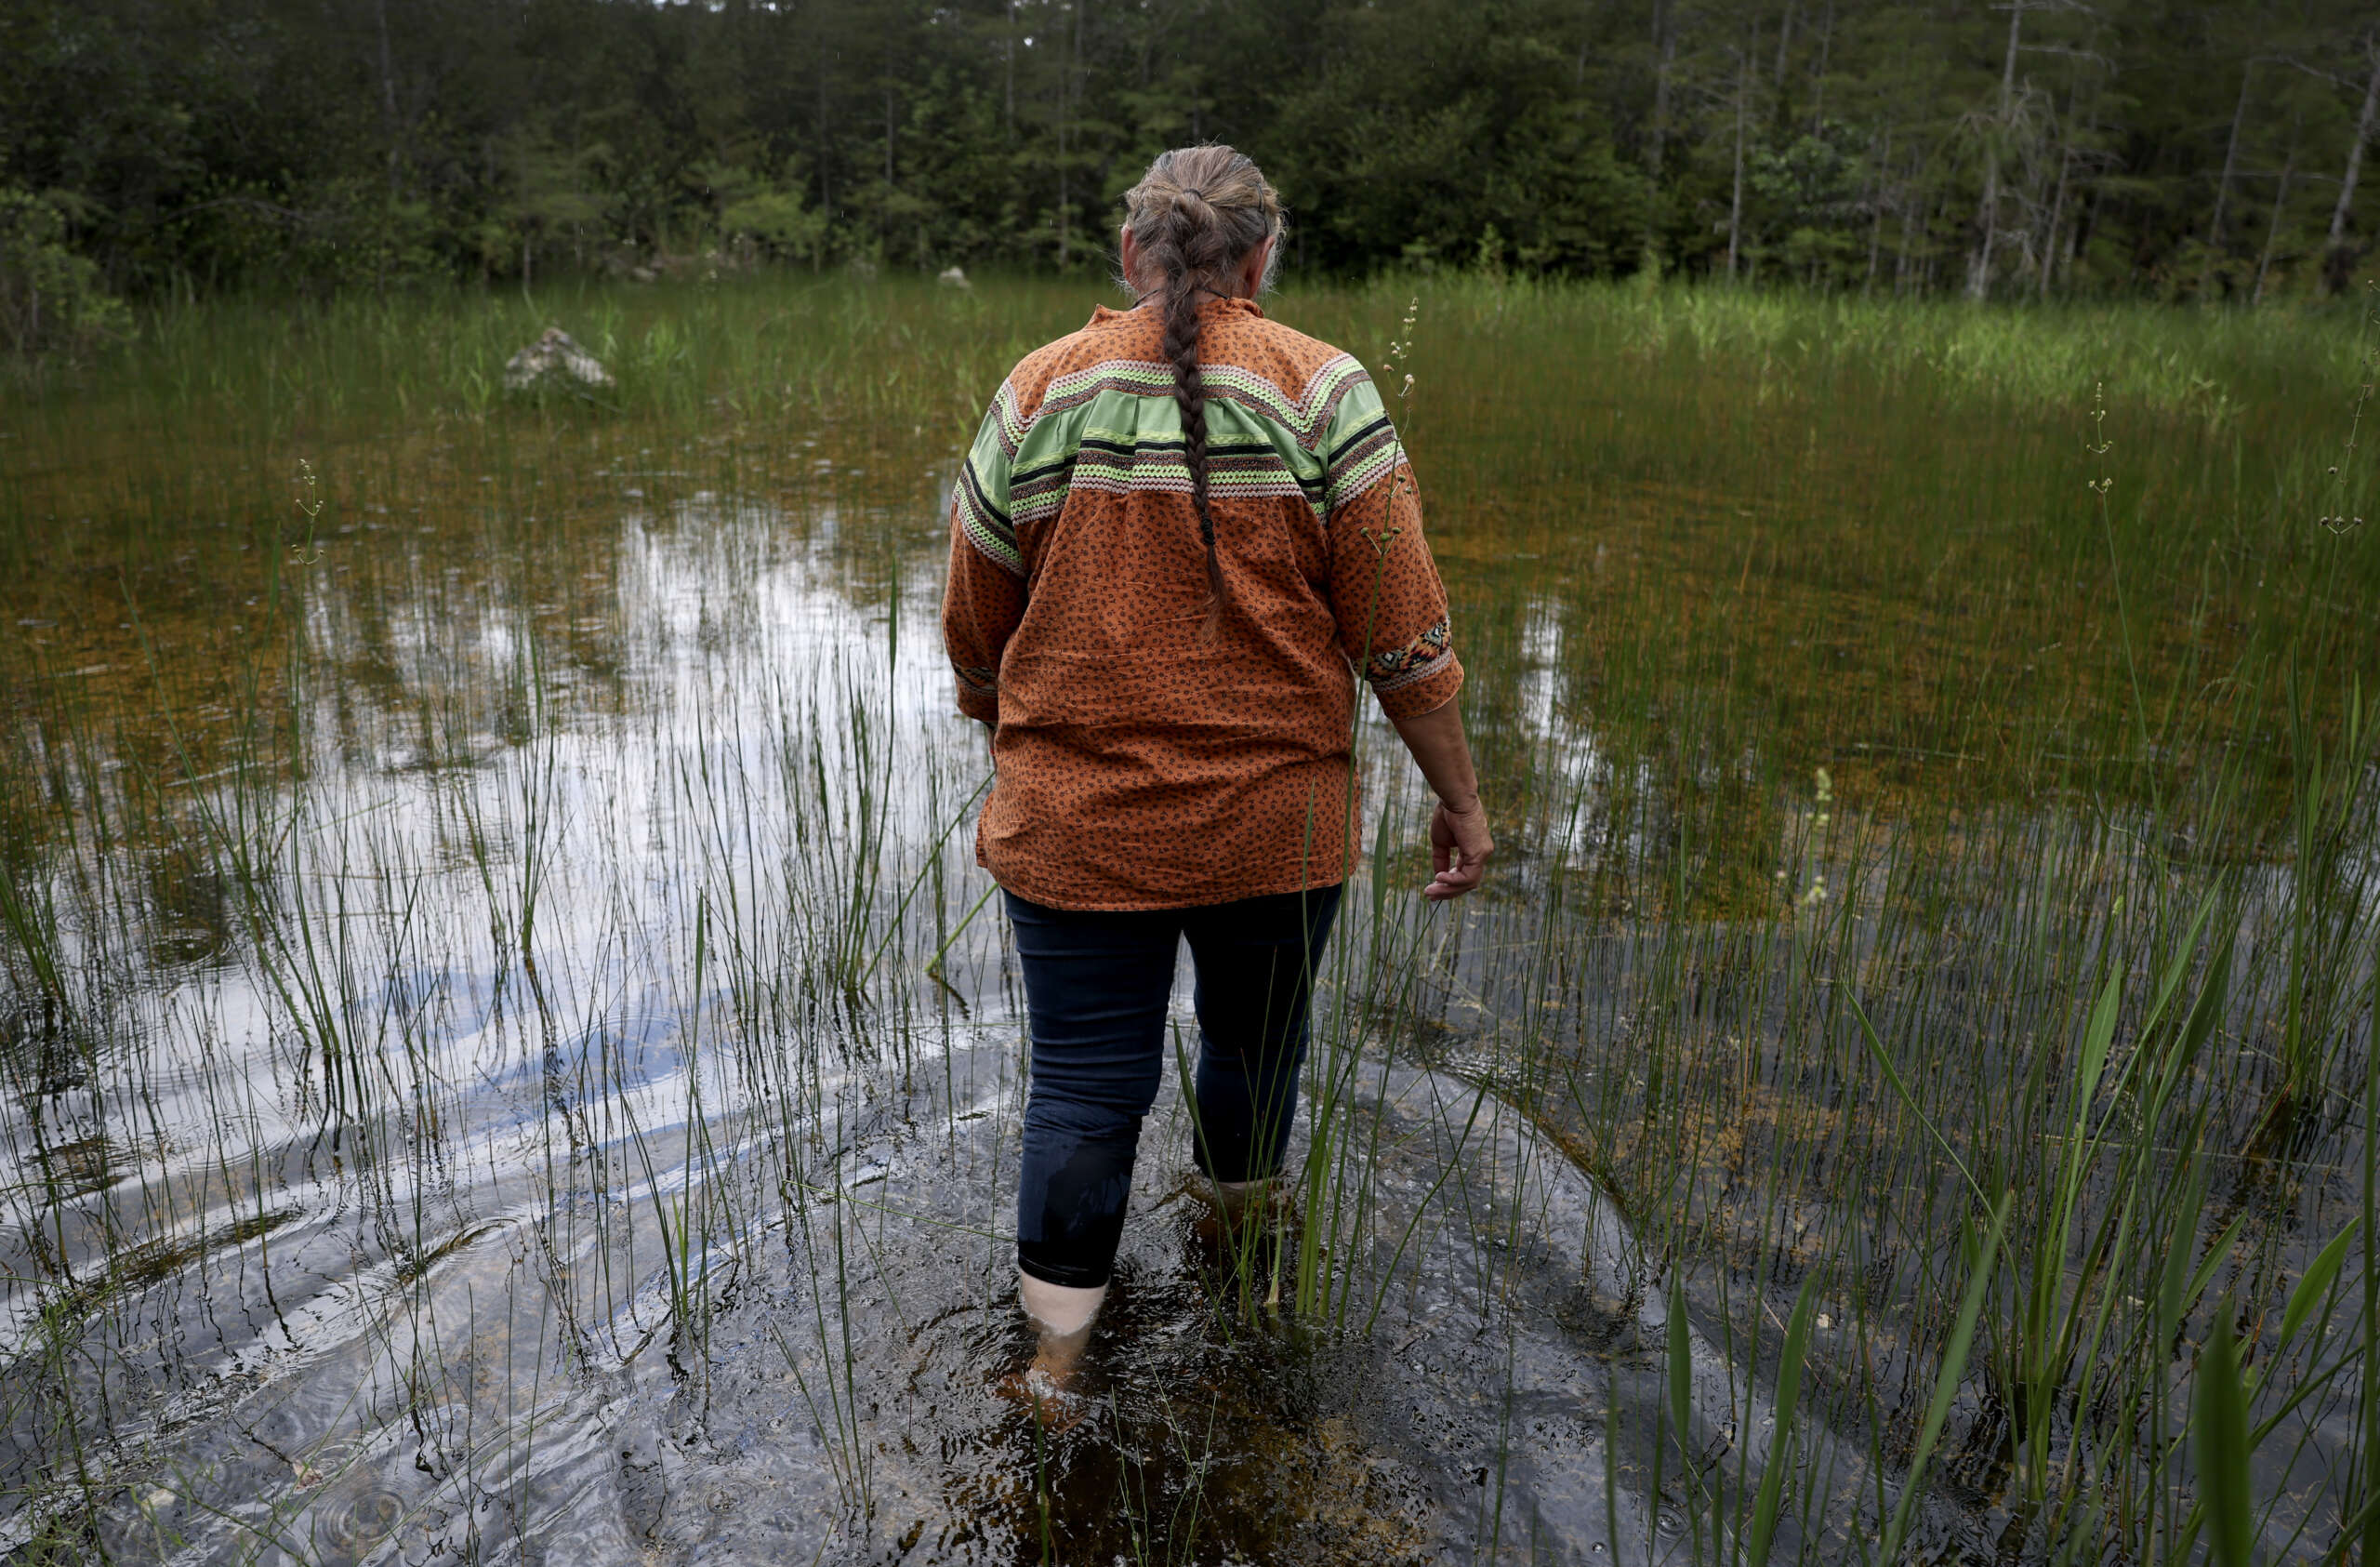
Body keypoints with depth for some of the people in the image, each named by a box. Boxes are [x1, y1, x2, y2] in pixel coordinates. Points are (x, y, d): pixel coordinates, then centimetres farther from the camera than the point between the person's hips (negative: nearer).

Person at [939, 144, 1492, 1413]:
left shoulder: (1036, 393, 0)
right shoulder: (1319, 392, -6)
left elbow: (975, 635, 7)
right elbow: (1401, 635, -9)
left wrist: (1011, 768, 23)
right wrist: (1458, 796, 2)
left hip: (1071, 823, 1)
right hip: (1272, 823, 0)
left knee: (1083, 1085, 10)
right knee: (1254, 1040, 23)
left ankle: (1058, 1359, 21)